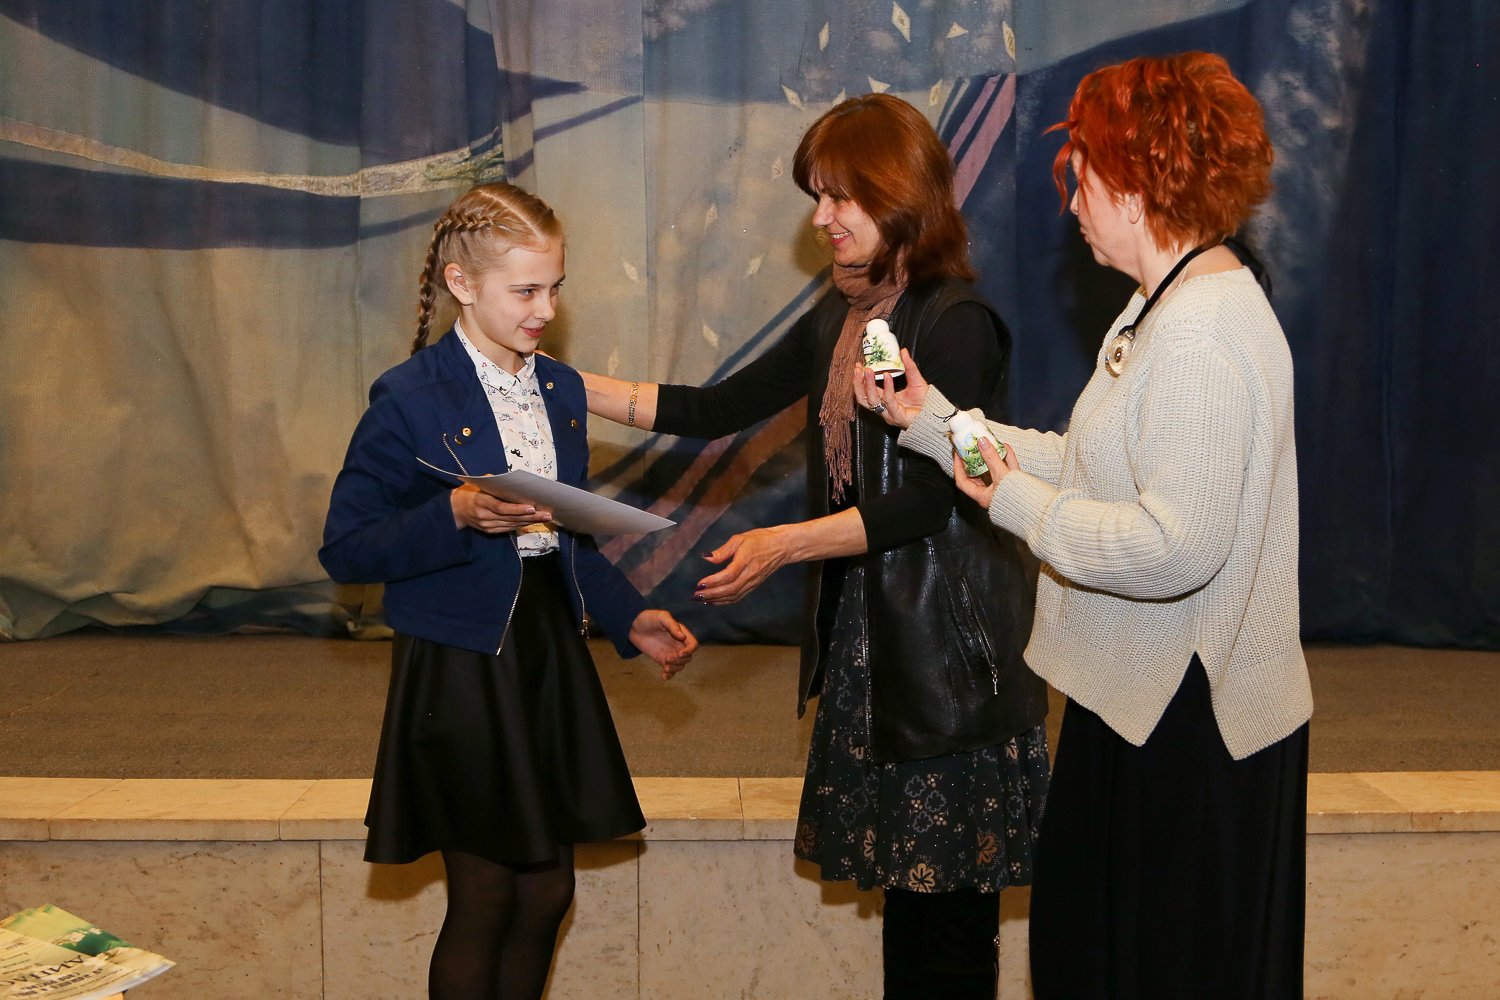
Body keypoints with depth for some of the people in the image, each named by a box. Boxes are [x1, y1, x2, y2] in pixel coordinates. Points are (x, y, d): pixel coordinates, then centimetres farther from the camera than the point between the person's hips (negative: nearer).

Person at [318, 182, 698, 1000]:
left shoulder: (561, 390, 8)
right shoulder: (410, 398, -12)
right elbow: (346, 550, -13)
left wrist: (629, 620, 6)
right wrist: (456, 517, -25)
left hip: (550, 654, 6)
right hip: (460, 672, -6)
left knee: (547, 891, 13)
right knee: (483, 901, 3)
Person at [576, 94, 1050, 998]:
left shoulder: (956, 322, -14)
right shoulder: (841, 319, 12)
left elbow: (928, 500, -18)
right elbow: (718, 410, 13)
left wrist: (787, 544, -21)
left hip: (950, 643, -8)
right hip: (864, 631, 8)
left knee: (948, 901, -1)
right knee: (903, 880, 12)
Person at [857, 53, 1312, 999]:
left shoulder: (1203, 333, -25)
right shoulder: (1161, 308, 10)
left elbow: (1175, 547, -30)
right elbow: (1091, 466, 11)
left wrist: (1018, 505, -17)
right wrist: (934, 420, 9)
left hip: (1191, 720, -11)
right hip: (1138, 694, 11)